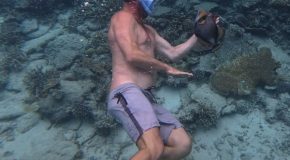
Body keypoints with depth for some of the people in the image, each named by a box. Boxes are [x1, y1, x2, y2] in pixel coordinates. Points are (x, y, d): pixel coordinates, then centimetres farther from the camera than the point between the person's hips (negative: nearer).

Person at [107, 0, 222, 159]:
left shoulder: (148, 30, 29)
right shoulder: (123, 17, 1)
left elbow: (173, 53, 27)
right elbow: (132, 55, -14)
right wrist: (167, 68, -3)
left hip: (146, 97, 9)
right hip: (127, 93, -9)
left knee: (183, 145, 3)